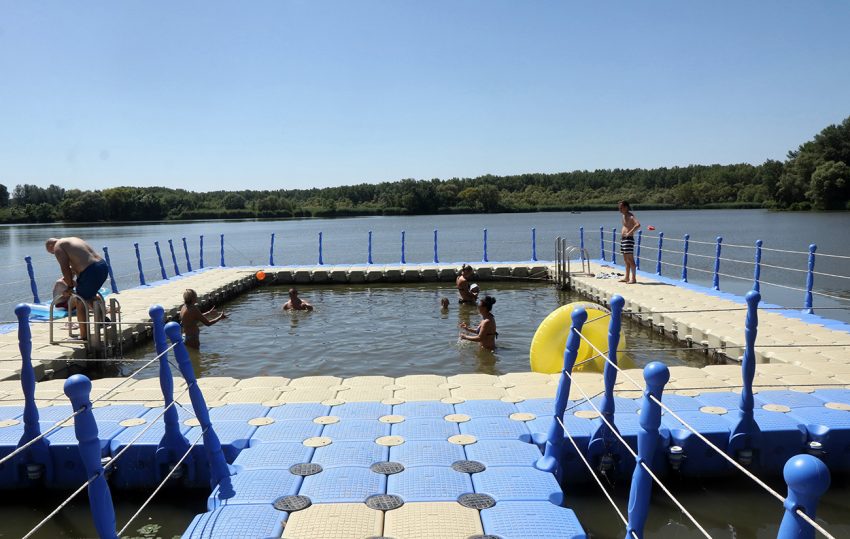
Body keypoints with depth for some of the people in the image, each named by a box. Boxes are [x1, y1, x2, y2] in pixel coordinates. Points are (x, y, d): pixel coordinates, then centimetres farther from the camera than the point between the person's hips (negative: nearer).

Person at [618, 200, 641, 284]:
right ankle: (626, 278, 19)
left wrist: (629, 233, -26)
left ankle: (633, 278, -5)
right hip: (623, 239, 10)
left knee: (630, 259, -8)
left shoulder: (630, 216, -14)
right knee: (626, 260, 13)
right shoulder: (624, 215, 14)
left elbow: (638, 225, -31)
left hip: (628, 239, -10)